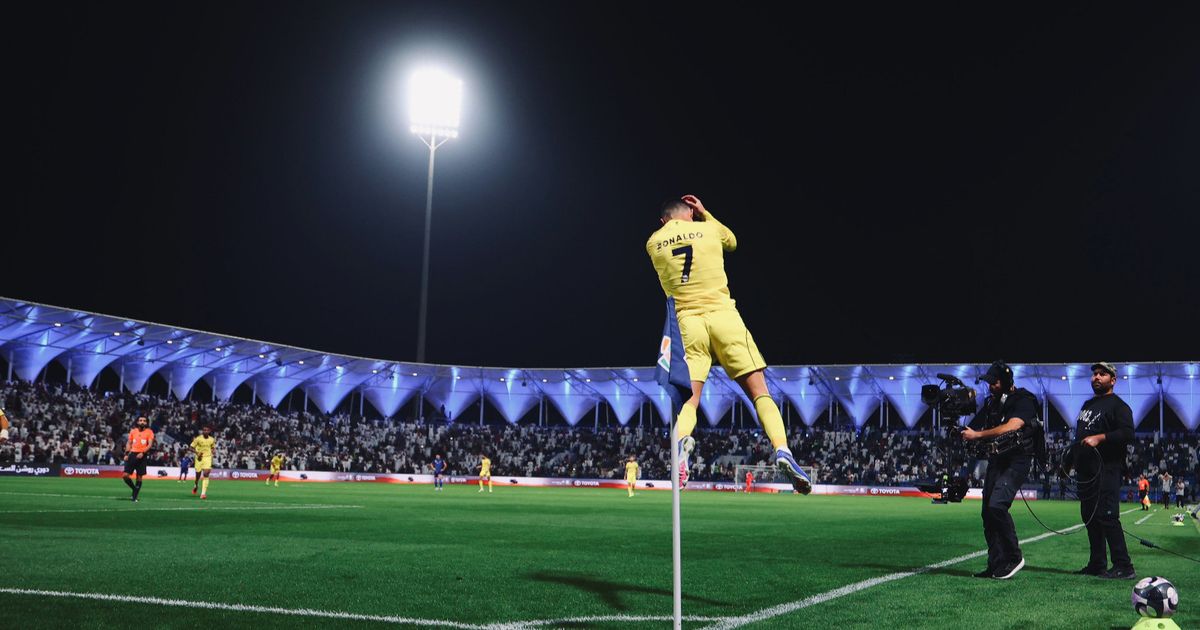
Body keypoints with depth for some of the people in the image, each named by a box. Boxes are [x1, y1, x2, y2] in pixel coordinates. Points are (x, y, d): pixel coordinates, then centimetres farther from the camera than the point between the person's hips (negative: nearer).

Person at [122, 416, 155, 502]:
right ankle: (134, 489, 18)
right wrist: (126, 454, 4)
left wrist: (143, 453, -21)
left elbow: (150, 445, -7)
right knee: (125, 475, -7)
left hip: (142, 456, -3)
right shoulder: (133, 431, 11)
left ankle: (134, 497, 9)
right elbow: (129, 443, 16)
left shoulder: (149, 432, 1)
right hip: (133, 454, 3)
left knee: (139, 477, 0)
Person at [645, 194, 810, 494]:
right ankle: (782, 450, -17)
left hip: (686, 322, 1)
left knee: (689, 399, 0)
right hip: (723, 316, -1)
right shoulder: (709, 229, 9)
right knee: (759, 392, 1)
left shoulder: (653, 242, 10)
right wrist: (705, 214, 33)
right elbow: (732, 242, 32)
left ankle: (680, 441, -31)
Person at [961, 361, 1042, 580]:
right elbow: (975, 427, 15)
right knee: (988, 512, 4)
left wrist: (977, 435, -23)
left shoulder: (1024, 400, -9)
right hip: (996, 460, 8)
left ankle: (1014, 557, -8)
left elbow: (1011, 427, -24)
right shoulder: (992, 402, 15)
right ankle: (996, 565, 10)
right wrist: (962, 432, -7)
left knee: (996, 506, -22)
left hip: (1017, 460, -8)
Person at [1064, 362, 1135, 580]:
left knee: (1107, 516, -13)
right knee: (1089, 517, 10)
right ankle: (1097, 564, 17)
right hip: (1086, 471, 9)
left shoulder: (1118, 405, -4)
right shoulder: (1087, 405, 23)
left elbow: (1127, 434, -18)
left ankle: (1124, 567, -9)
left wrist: (1099, 438, -24)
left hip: (1106, 470, -9)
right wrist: (1069, 461, 24)